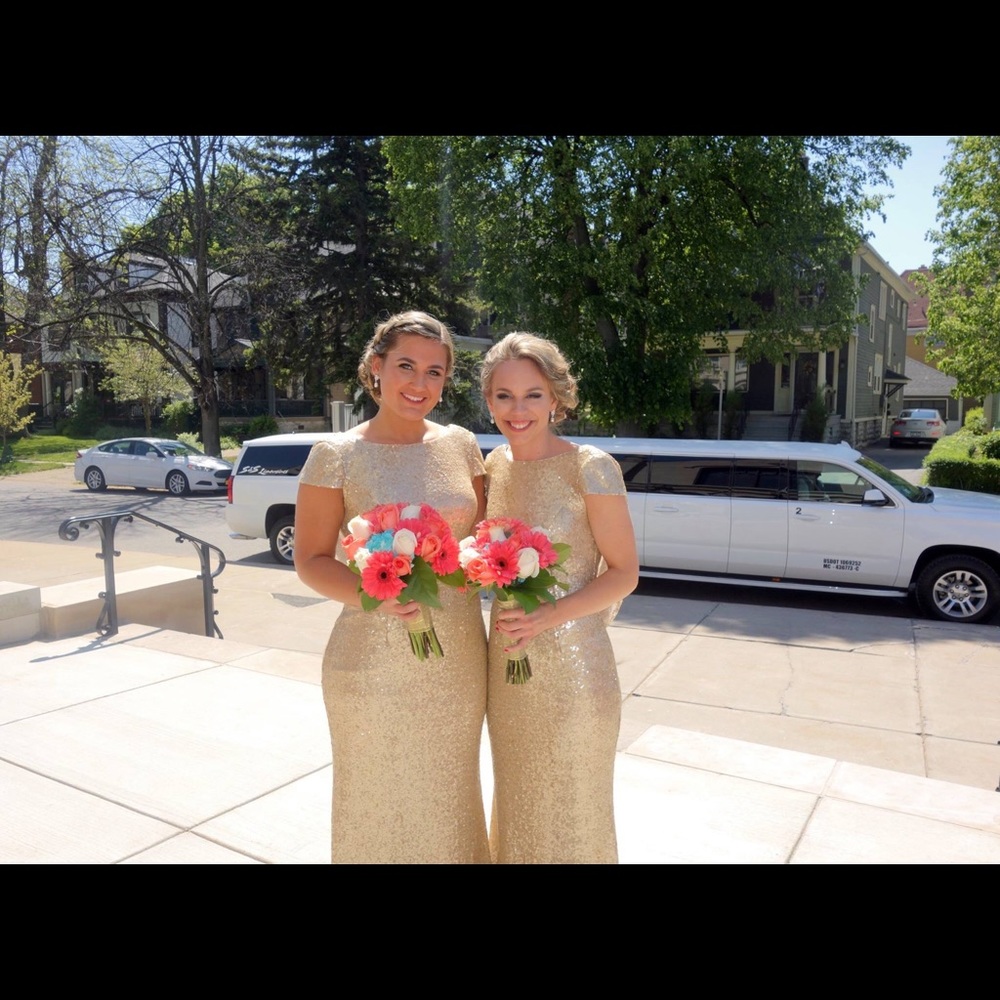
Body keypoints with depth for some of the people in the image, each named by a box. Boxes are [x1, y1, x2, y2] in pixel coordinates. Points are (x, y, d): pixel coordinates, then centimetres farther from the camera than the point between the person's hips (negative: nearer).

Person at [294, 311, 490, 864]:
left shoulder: (460, 444, 3)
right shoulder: (336, 455, -8)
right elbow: (311, 559, -5)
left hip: (460, 657, 4)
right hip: (375, 658, -3)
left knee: (451, 796, 19)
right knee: (381, 798, 12)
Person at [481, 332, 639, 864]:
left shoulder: (591, 469, -15)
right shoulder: (495, 465, 3)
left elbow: (624, 573, -12)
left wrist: (548, 617, -23)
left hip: (571, 665, -5)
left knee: (568, 816, 13)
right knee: (517, 802, 23)